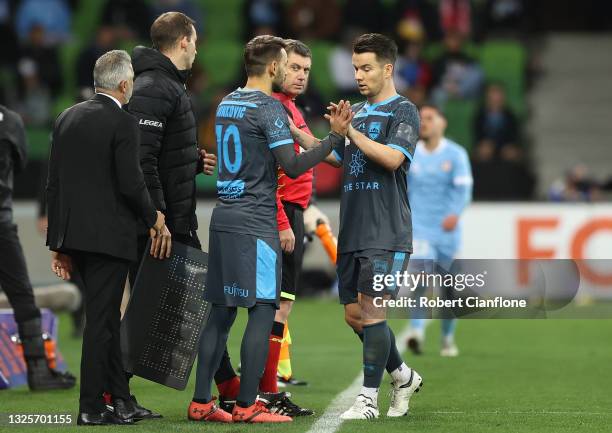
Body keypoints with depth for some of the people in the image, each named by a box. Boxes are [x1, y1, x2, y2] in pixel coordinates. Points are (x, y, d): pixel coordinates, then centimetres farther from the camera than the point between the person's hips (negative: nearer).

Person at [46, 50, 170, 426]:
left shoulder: (67, 118, 10)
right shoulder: (123, 123, -11)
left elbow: (54, 183, 11)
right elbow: (131, 183, -16)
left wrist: (59, 242, 15)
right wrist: (154, 218, 3)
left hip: (73, 234, 7)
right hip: (108, 235, -7)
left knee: (106, 316, 17)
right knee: (101, 319, -1)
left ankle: (120, 399, 22)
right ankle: (91, 408, 1)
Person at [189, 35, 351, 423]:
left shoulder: (226, 103, 14)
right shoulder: (269, 108, -11)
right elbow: (292, 166, -16)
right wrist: (335, 137, -13)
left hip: (223, 217, 8)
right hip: (255, 223, -8)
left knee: (221, 312, 10)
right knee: (262, 311, -5)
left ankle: (201, 402, 9)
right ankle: (247, 406, -8)